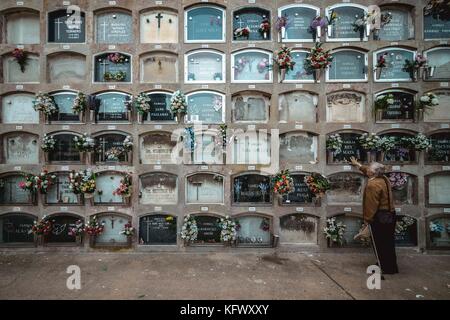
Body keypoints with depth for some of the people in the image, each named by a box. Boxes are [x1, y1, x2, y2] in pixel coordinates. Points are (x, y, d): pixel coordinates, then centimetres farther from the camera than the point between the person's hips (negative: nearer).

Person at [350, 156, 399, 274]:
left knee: (379, 245, 3)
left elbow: (371, 204, -23)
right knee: (388, 243, 19)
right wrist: (358, 164, 36)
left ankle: (385, 269, 12)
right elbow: (368, 171, 24)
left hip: (379, 217, -9)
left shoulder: (373, 184, -22)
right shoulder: (384, 179, 6)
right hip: (390, 215, 9)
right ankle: (392, 267, 31)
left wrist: (367, 218, -13)